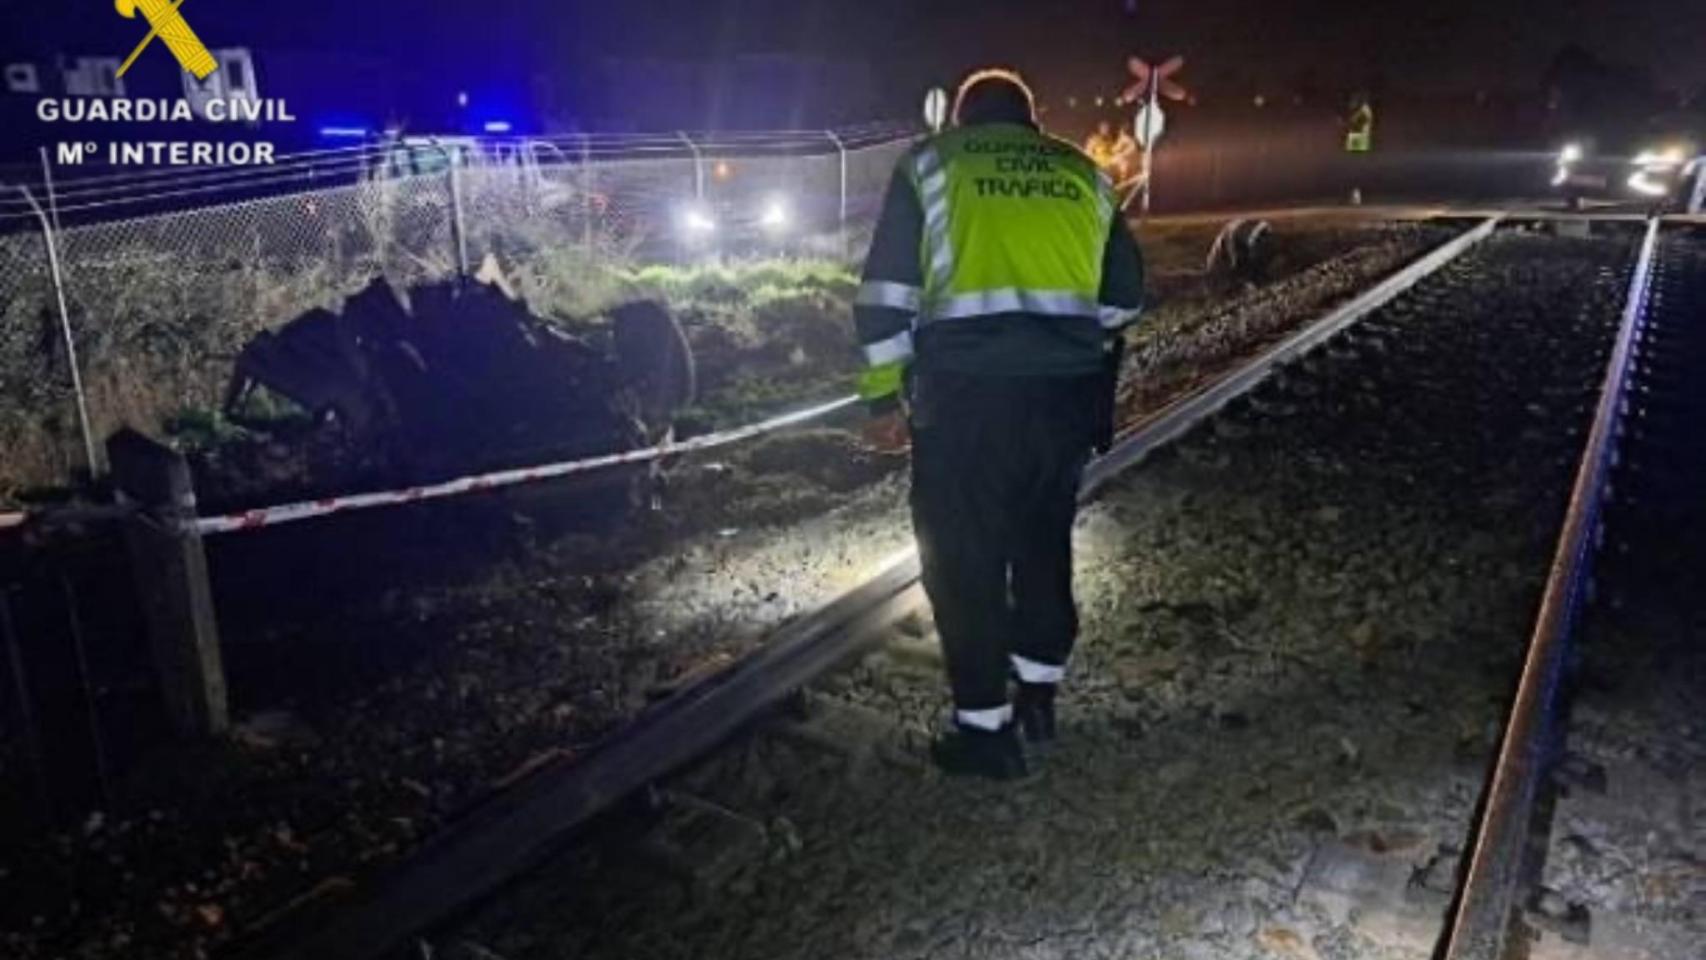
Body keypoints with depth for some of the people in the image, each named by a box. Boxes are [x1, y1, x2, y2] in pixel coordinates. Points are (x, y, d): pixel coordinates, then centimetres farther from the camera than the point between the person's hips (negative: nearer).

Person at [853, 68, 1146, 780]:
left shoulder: (929, 164, 11)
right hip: (1069, 388, 4)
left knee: (963, 557, 6)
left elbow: (885, 293, 3)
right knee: (1044, 540, 21)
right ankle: (1038, 693, 31)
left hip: (967, 388, -4)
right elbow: (1125, 296, 20)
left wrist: (885, 396, 7)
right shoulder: (1083, 172, 19)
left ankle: (987, 728, 13)